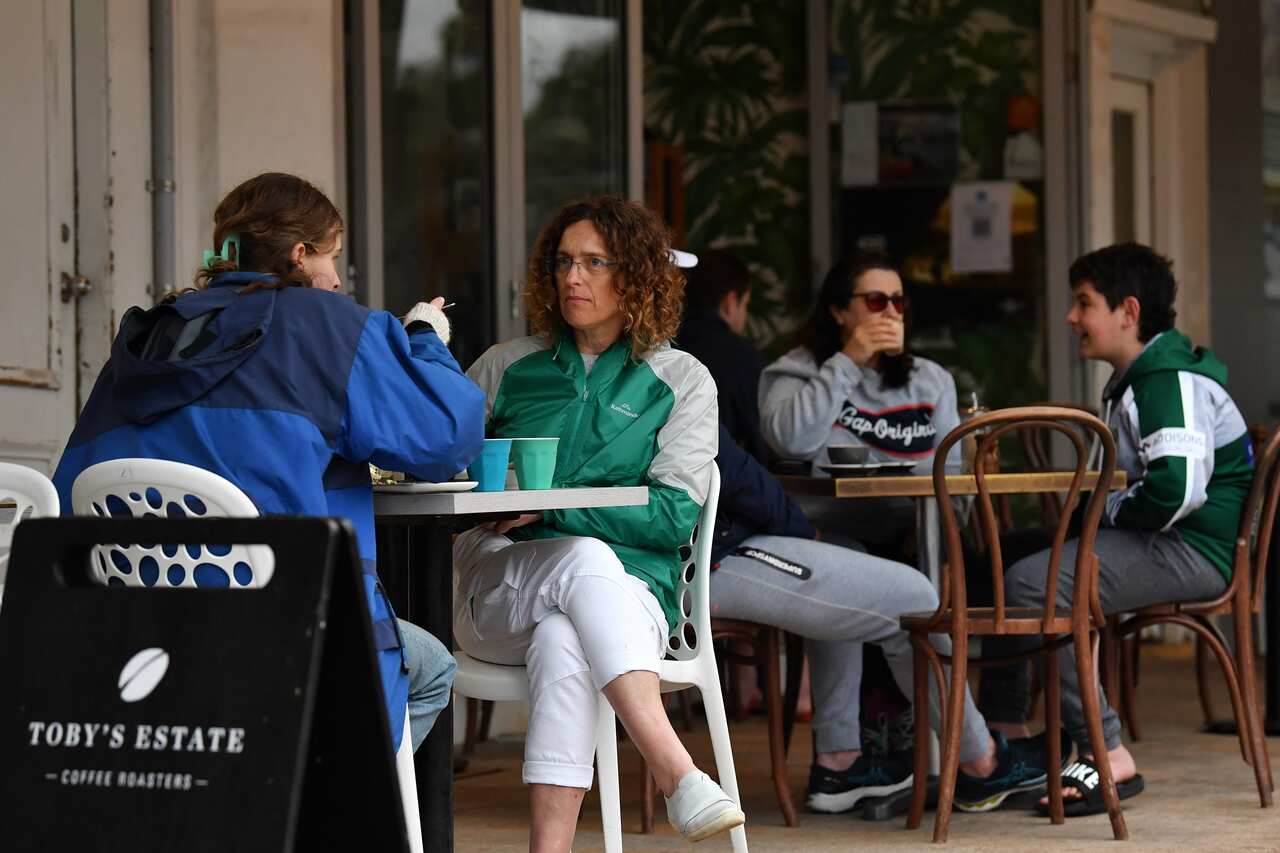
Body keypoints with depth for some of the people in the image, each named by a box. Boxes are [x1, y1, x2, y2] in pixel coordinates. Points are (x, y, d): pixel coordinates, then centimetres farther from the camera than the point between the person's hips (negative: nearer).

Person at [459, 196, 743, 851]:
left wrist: (550, 506, -11)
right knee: (585, 558, -36)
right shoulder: (507, 367, 19)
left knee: (562, 643, -38)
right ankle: (677, 774, -51)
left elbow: (673, 514, -1)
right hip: (495, 597, 1)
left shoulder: (682, 380, 12)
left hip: (626, 598, -1)